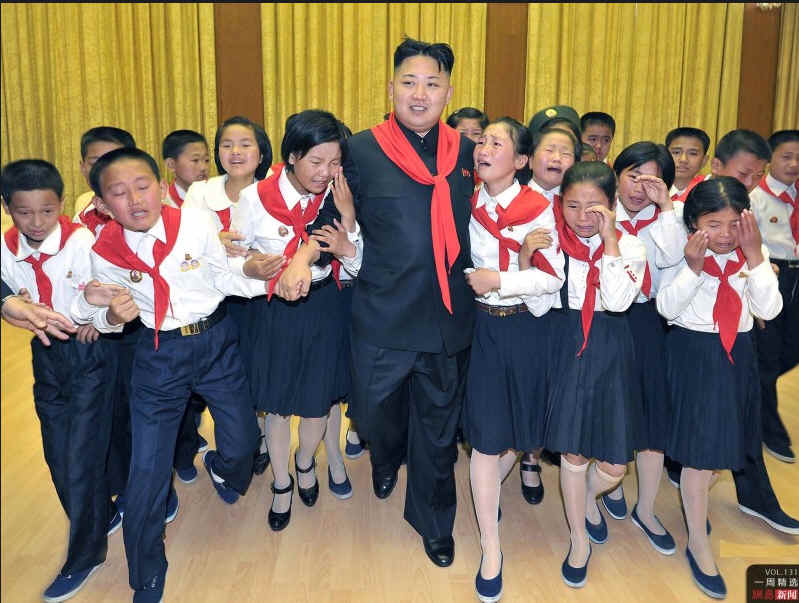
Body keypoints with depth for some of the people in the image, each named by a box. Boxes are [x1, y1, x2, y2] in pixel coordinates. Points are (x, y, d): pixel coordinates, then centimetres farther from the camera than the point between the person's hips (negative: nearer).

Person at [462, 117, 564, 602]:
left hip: (525, 328, -1)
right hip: (481, 326, 1)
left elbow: (553, 277, -10)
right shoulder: (469, 204, 1)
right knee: (486, 435, 0)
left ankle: (487, 495, 43)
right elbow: (472, 268, 1)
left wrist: (499, 280, -18)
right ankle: (491, 548, 12)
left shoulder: (537, 207, -7)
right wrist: (523, 255, -14)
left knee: (516, 431, 11)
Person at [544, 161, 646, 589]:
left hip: (610, 353, 0)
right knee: (573, 452, 8)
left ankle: (589, 498, 38)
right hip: (565, 348, 0)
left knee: (613, 464, 1)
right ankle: (579, 538, 32)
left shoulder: (629, 246, -3)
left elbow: (618, 301, -20)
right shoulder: (551, 240, -3)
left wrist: (609, 239, -19)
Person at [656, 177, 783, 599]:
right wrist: (693, 267, -28)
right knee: (700, 449, 1)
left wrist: (755, 256, -19)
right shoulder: (681, 252, -11)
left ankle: (695, 503, 46)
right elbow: (666, 307, -16)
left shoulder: (752, 253, -2)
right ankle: (698, 544, 17)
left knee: (723, 443, 17)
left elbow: (769, 310, -11)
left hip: (737, 354, 4)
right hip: (693, 353, -4)